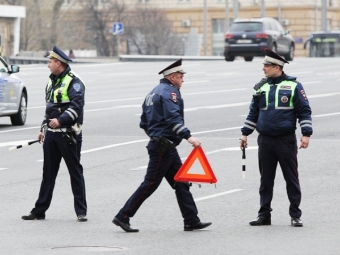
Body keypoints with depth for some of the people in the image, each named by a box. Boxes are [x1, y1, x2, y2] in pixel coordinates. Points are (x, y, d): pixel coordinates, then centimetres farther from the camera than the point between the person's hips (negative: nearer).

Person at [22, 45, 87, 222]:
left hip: (68, 134, -8)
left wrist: (60, 120, -32)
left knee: (75, 172, -1)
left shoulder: (73, 82, -11)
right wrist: (43, 129, 21)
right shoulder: (52, 82, 17)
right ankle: (39, 211, 12)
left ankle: (81, 211, 3)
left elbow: (76, 106, -22)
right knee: (48, 173, 9)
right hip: (51, 134, 8)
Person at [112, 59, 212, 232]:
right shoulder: (169, 92, -12)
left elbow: (144, 123, 21)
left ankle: (191, 221, 10)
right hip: (164, 147, -10)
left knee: (181, 183, 9)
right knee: (150, 184, -6)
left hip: (158, 144, 10)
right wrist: (188, 136, -35)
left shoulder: (153, 93, 19)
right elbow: (173, 118, -27)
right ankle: (123, 217, -2)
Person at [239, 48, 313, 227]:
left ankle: (295, 215, 8)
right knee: (266, 179, 7)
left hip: (286, 140, -4)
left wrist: (306, 134, -10)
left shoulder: (293, 86, -3)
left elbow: (304, 111, -2)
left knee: (291, 178, 1)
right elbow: (253, 113, 18)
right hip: (265, 140, 4)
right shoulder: (261, 87, 10)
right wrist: (245, 134, 14)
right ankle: (264, 215, 13)